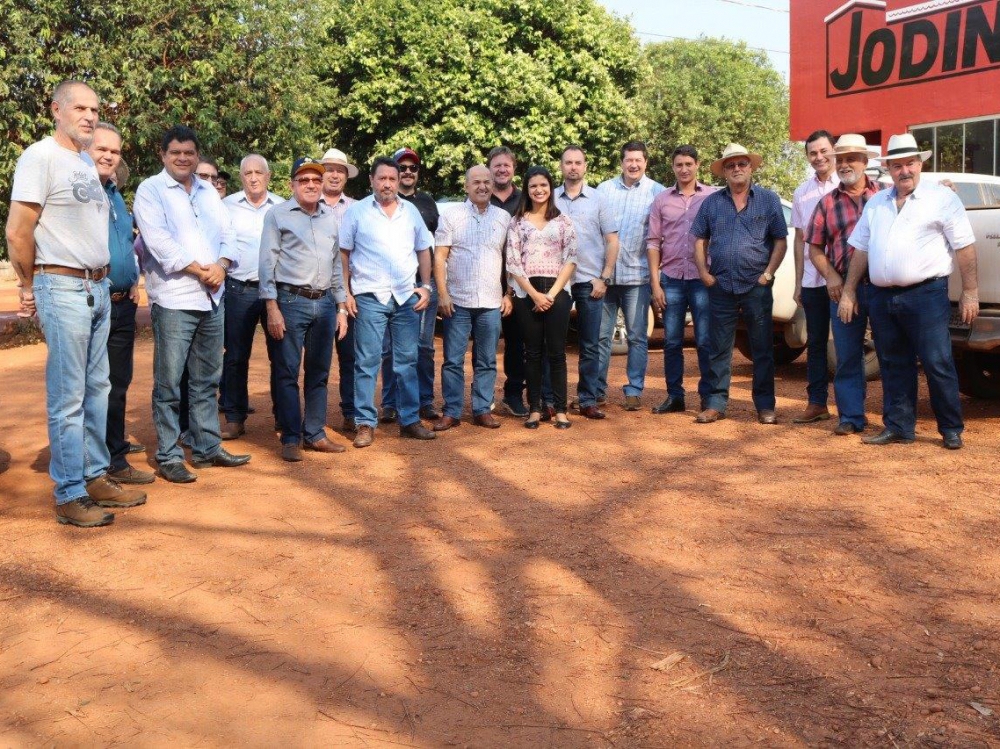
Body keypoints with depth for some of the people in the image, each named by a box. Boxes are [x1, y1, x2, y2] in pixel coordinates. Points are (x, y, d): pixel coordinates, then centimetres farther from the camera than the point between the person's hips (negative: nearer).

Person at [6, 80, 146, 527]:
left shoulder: (87, 163, 15)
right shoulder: (41, 156, -9)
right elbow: (17, 232, -13)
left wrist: (105, 278, 13)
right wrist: (29, 286, -3)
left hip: (98, 287, 8)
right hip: (64, 288, -8)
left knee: (96, 389, 12)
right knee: (68, 397, -4)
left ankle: (96, 477, 22)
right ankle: (70, 497, 3)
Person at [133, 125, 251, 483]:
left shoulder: (208, 192, 18)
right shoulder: (150, 190, -1)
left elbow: (227, 235, 11)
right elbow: (160, 243, -13)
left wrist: (220, 266, -8)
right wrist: (201, 271, -13)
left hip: (213, 298, 6)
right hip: (174, 299, -6)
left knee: (207, 380, 12)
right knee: (169, 383, -3)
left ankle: (207, 447, 21)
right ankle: (169, 457, 4)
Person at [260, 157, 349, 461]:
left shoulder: (330, 217, 15)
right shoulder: (278, 215, 1)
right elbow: (267, 263, -4)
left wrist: (341, 307, 14)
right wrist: (272, 308, -11)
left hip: (325, 303, 5)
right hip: (291, 301, -5)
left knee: (319, 373, 9)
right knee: (288, 372, -2)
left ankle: (315, 434, 18)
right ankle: (291, 439, 5)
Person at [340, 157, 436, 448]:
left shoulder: (411, 211, 10)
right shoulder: (356, 211, 1)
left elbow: (424, 250, 14)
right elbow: (343, 254, 1)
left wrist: (426, 286, 5)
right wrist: (345, 293, -5)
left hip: (407, 297, 3)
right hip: (369, 298, -3)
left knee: (407, 361, 8)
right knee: (367, 362, -1)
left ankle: (410, 420, 16)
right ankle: (366, 424, 6)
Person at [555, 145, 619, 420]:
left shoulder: (598, 199, 5)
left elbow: (612, 241, 4)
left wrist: (604, 278, -4)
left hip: (590, 282, 0)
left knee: (590, 345, 3)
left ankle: (588, 400, 10)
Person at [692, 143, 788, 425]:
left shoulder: (768, 200, 5)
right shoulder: (712, 202, 10)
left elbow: (780, 241, 3)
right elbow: (700, 240, 12)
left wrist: (768, 274, -6)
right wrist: (704, 273, 0)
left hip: (757, 286, -1)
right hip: (721, 286, 1)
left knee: (762, 349, 4)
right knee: (719, 348, 4)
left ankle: (765, 406, 12)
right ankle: (715, 403, 11)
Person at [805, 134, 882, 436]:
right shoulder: (827, 203, 10)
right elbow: (814, 248, 10)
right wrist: (830, 275, -5)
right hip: (844, 288, 2)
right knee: (847, 356, 5)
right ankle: (851, 417, 14)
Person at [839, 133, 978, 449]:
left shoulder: (942, 198, 0)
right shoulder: (876, 203, 15)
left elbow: (965, 247, -2)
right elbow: (860, 249, 16)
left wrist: (970, 292, -7)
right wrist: (849, 292, 12)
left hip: (926, 294, -5)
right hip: (882, 298, 5)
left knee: (937, 365, -3)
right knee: (893, 366, 10)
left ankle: (951, 430, 9)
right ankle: (898, 427, 19)